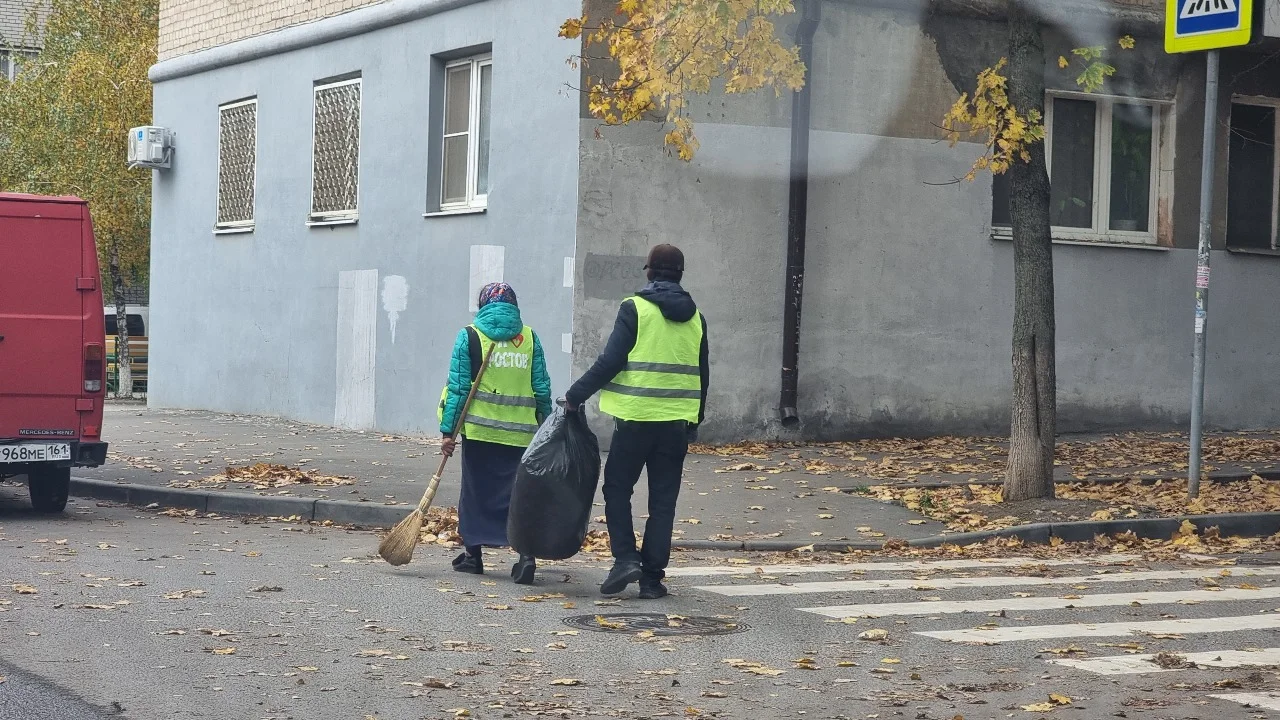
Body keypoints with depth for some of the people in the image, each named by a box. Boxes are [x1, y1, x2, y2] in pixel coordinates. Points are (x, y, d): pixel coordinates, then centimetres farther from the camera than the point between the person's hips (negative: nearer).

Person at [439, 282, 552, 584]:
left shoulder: (470, 336, -1)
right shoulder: (529, 337, 5)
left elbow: (457, 388, -4)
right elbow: (542, 389, 6)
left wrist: (448, 430, -1)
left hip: (480, 430, -1)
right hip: (522, 433, 1)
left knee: (476, 491, 12)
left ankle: (473, 554, 20)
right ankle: (526, 554, -11)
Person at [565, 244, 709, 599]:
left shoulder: (635, 308, -7)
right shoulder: (694, 317, 9)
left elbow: (610, 361, -11)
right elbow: (702, 374, 14)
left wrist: (576, 395, -1)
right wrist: (695, 421, 24)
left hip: (636, 417, -4)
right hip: (677, 420, 4)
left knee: (618, 489, 11)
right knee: (663, 500, 8)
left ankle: (625, 558, -4)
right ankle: (652, 577, 8)